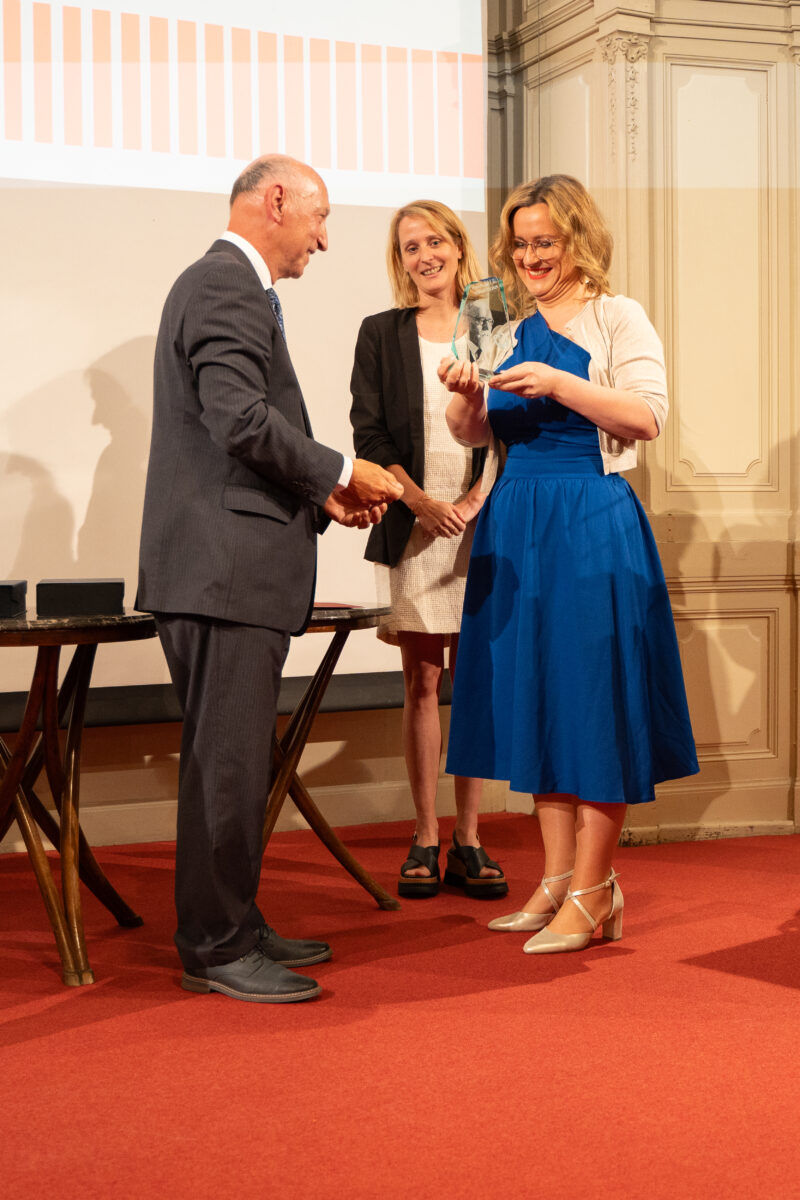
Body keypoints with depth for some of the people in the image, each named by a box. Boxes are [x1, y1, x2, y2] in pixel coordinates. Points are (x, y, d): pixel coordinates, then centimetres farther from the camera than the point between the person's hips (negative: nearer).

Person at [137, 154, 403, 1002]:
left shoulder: (229, 286, 24)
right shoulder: (227, 284, -10)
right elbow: (243, 420, -22)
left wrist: (321, 497, 15)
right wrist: (342, 472, -11)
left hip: (234, 572, 11)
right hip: (223, 568, -11)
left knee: (232, 760, 15)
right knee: (227, 763, -5)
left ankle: (232, 928, 24)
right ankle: (215, 947, 3)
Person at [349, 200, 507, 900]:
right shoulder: (381, 335, 8)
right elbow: (369, 433, 2)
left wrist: (476, 498, -11)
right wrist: (421, 502, -11)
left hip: (479, 527, 1)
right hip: (412, 528, 0)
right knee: (421, 684, 2)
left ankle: (468, 841, 9)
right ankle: (426, 840, 8)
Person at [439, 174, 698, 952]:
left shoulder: (617, 318, -1)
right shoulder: (510, 331, 15)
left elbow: (647, 417, -13)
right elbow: (474, 435, 14)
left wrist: (558, 385, -21)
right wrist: (466, 396, -6)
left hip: (592, 522, -6)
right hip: (516, 523, 6)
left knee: (591, 697, -4)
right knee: (534, 699, 8)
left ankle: (591, 893, 3)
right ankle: (559, 878, 18)